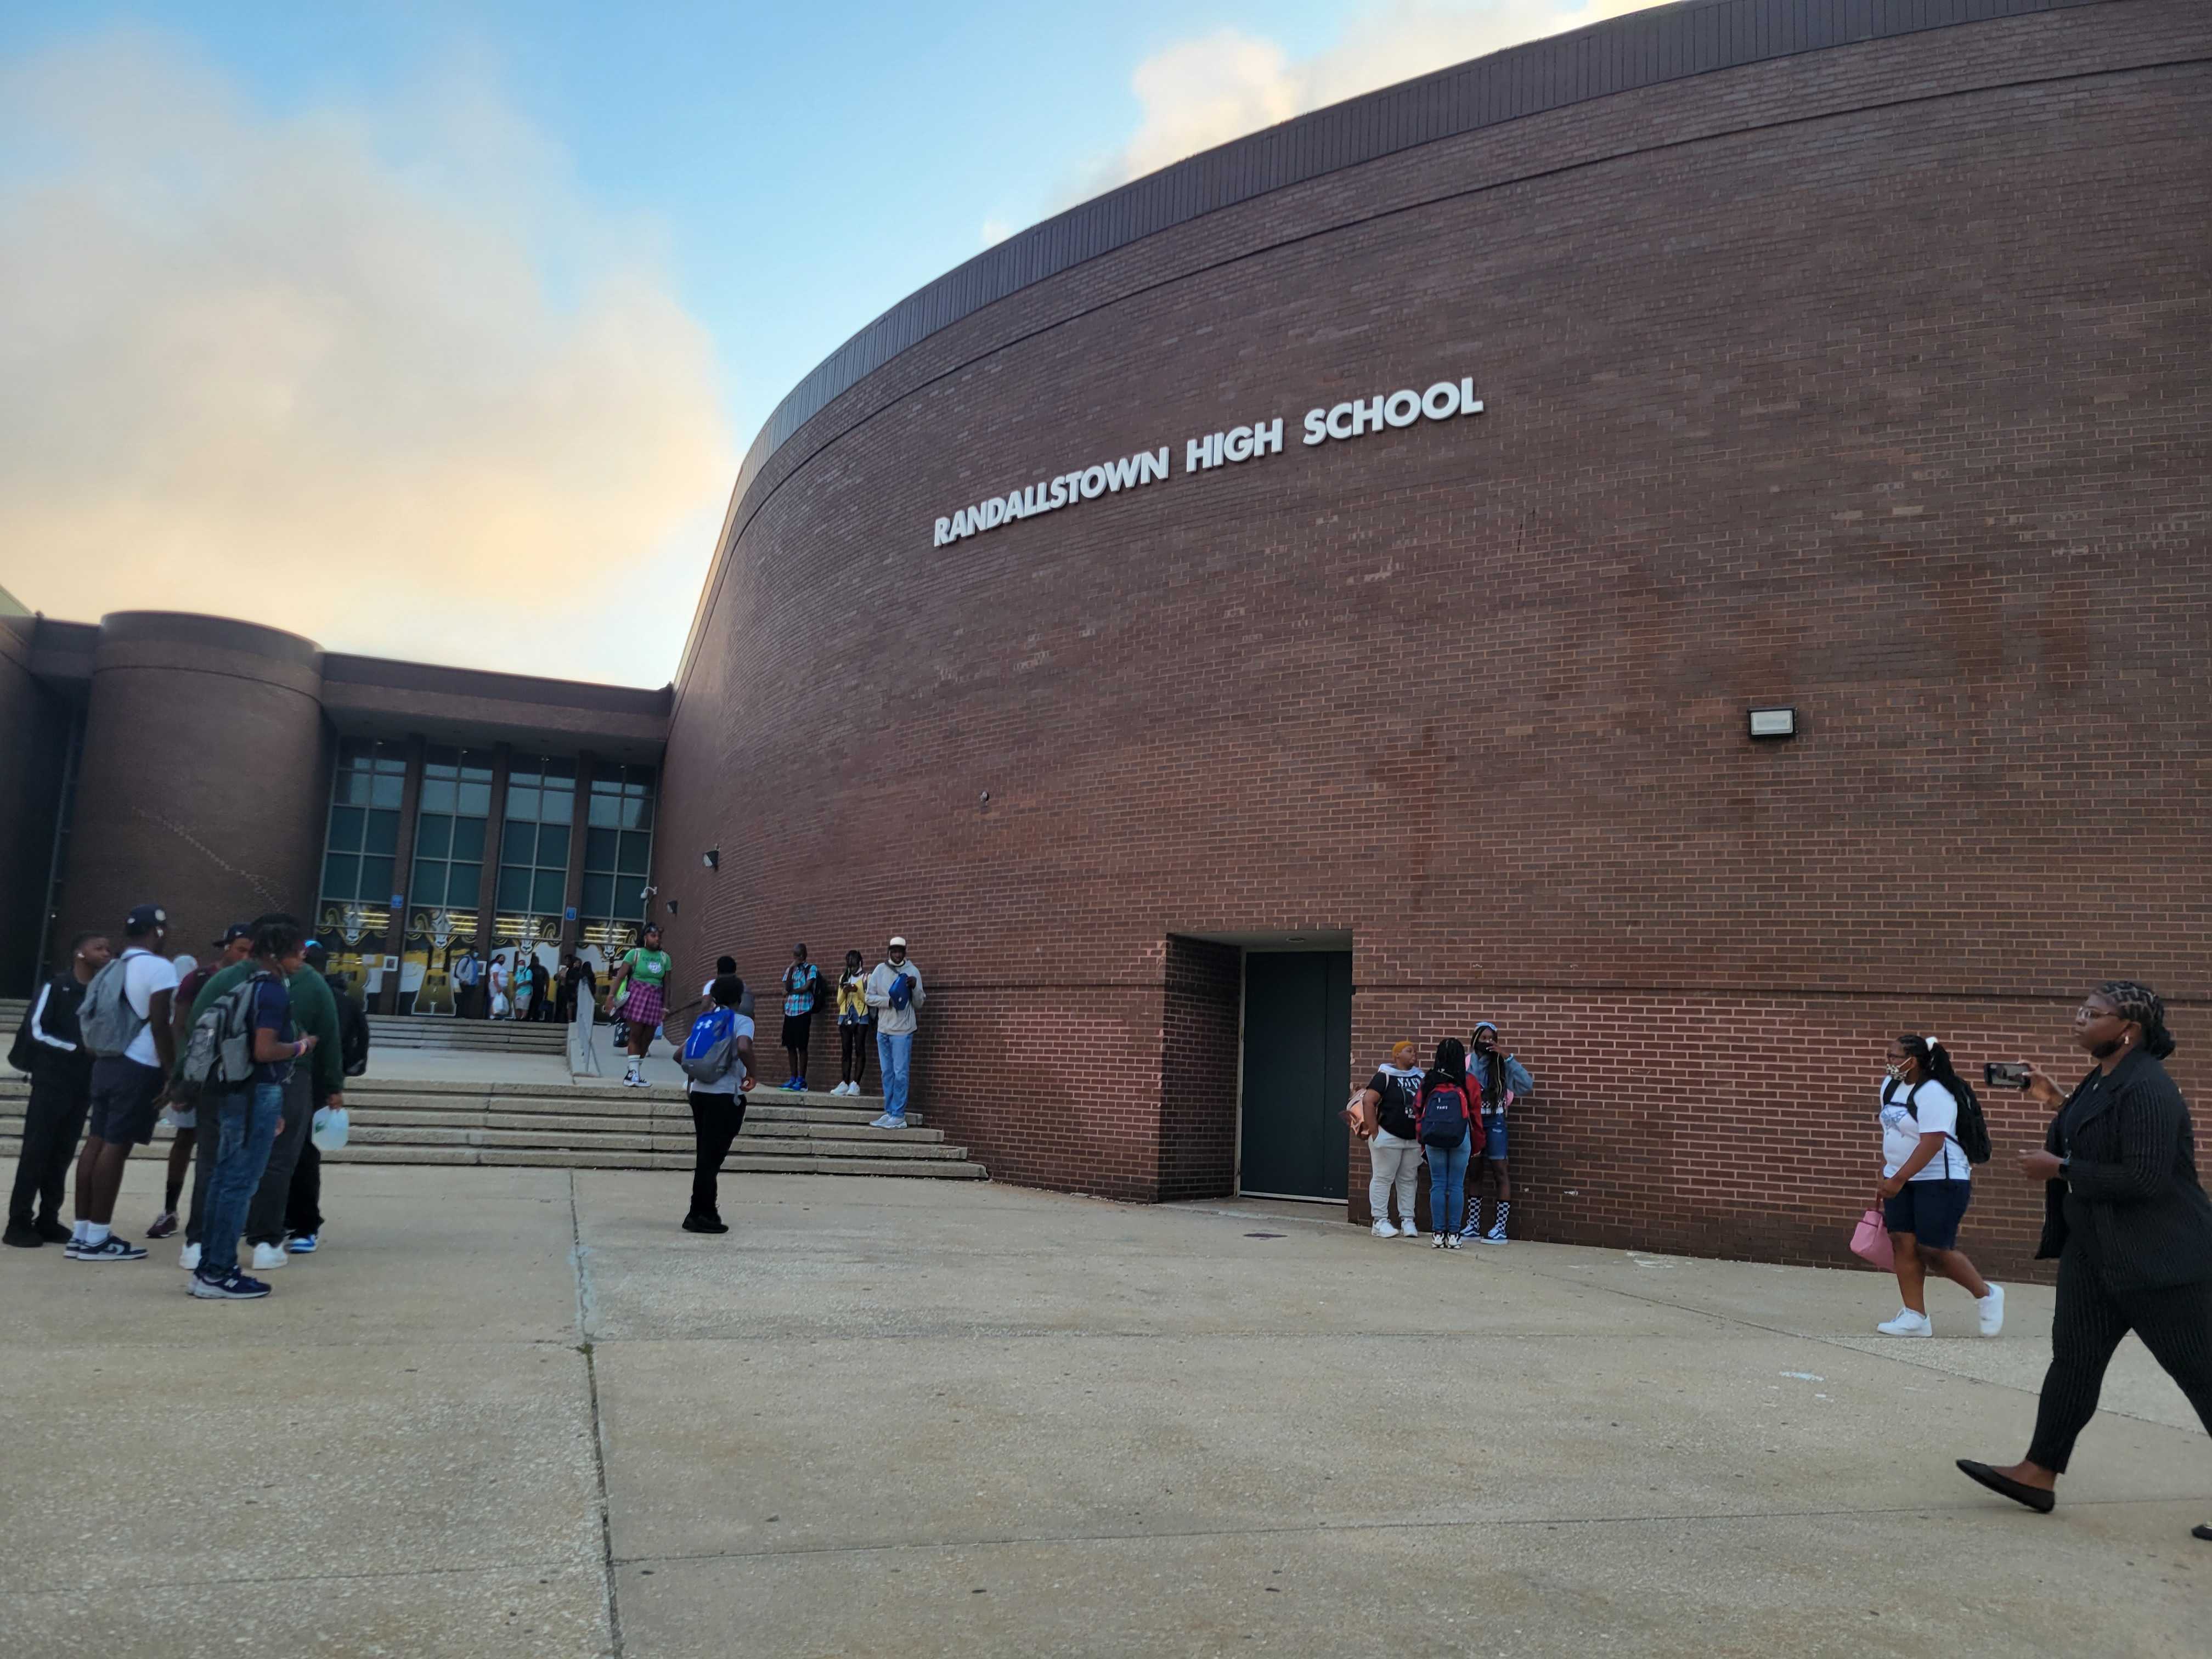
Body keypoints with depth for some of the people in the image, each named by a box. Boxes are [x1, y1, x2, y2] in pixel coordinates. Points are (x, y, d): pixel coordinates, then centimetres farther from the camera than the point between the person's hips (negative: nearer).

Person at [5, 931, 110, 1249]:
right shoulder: (56, 987, -5)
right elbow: (36, 1030, -9)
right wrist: (77, 1047, -17)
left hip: (84, 1085, 4)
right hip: (51, 1081, -4)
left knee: (62, 1154, 6)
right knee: (36, 1151, -4)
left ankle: (48, 1220, 11)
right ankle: (19, 1222, 0)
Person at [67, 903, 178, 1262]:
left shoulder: (117, 967, 16)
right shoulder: (158, 966, -12)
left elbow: (95, 1016, 18)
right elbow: (159, 1025, -17)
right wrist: (174, 1073, -13)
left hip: (107, 1063, 9)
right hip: (139, 1069, -9)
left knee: (97, 1143, 9)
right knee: (117, 1147, -6)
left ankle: (81, 1233, 14)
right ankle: (97, 1238, -2)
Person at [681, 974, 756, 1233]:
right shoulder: (741, 1022, -6)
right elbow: (743, 1048, -25)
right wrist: (751, 1074, -10)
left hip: (699, 1092, 6)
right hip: (725, 1095, -6)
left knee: (707, 1155, 14)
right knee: (712, 1156, -3)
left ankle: (707, 1212, 19)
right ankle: (699, 1215, -1)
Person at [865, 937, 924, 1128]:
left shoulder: (913, 972, -1)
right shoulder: (879, 970, 5)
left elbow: (919, 1005, 1)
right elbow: (869, 997, 2)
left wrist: (915, 988, -18)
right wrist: (888, 1001, -14)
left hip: (903, 1030, -4)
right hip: (883, 1030, 4)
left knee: (900, 1074, -5)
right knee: (887, 1073, 10)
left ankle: (899, 1116, -2)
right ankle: (890, 1113, 16)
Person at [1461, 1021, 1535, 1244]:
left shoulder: (1501, 1065, -3)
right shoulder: (1467, 1063, 0)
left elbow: (1528, 1084, -14)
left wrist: (1506, 1057, -17)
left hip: (1494, 1123, -2)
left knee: (1499, 1171, -4)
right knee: (1474, 1172, 10)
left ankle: (1500, 1228, 0)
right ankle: (1473, 1225, 18)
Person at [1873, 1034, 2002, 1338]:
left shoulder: (1933, 1093, -19)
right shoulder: (1890, 1086, 9)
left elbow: (1932, 1142, -26)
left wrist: (1898, 1179, -27)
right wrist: (1888, 1177, 19)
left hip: (1940, 1182, -8)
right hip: (1901, 1181, 8)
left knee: (1934, 1250, -5)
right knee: (1903, 1244, 1)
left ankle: (1986, 1295, 20)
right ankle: (1915, 1317, 6)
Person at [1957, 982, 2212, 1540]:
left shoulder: (2147, 1090, -21)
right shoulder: (2102, 1082, 9)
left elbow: (2145, 1178, -27)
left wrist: (2059, 1168, -20)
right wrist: (2061, 1105, 17)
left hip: (2159, 1259, -10)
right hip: (2097, 1248, 10)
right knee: (2075, 1355, 10)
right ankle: (2039, 1473, 15)